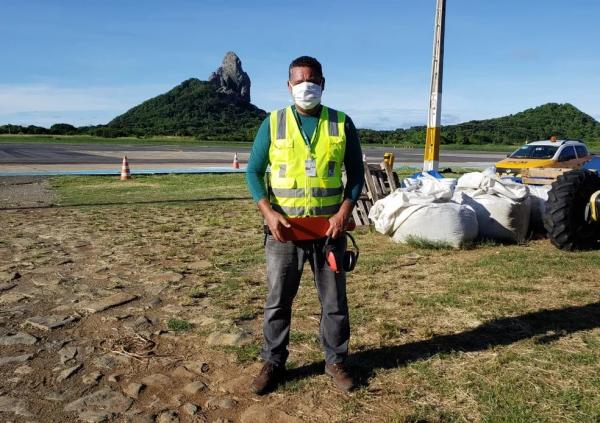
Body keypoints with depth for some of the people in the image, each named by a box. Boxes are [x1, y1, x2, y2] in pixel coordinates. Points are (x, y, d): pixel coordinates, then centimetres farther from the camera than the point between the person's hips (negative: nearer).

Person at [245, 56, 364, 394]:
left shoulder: (342, 124, 2)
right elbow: (253, 172, 2)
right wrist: (268, 212, -13)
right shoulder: (273, 123, 1)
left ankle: (336, 361, 29)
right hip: (284, 228, 0)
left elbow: (356, 172, 5)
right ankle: (273, 363, 25)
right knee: (278, 300, 8)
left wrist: (345, 212, -10)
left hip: (330, 227, 1)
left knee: (334, 300, 11)